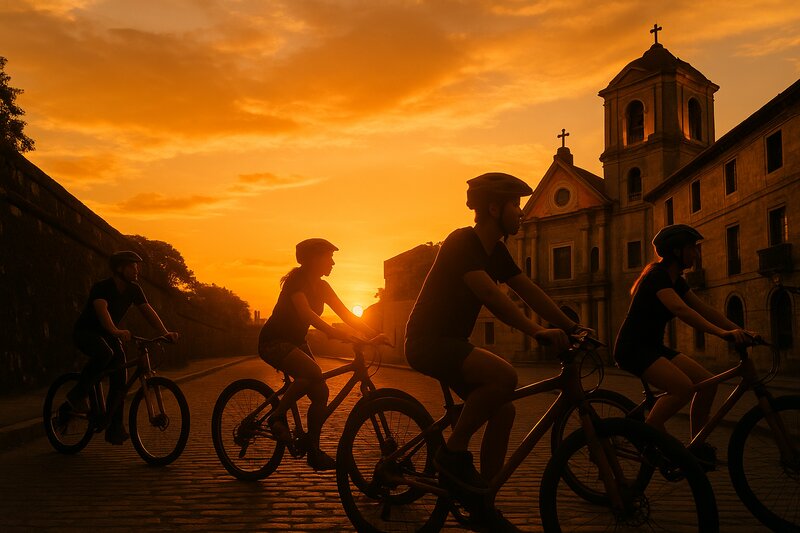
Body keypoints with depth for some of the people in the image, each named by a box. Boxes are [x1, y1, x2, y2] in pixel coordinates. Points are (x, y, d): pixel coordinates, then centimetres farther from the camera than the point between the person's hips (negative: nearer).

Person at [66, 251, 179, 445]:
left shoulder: (133, 289, -6)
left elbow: (148, 311, -10)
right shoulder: (101, 287, -25)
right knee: (105, 354, -38)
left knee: (120, 377, -7)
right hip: (86, 332, -6)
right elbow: (102, 310, -42)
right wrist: (116, 331, -60)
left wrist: (165, 333, -25)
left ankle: (114, 428, 1)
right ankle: (78, 394, -17)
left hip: (108, 334, 6)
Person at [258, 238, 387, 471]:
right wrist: (339, 335, -45)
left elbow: (347, 315, 1)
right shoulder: (296, 280, -18)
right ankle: (278, 415, -15)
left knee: (321, 393, -5)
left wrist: (374, 335, -13)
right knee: (313, 372, -33)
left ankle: (314, 453, 4)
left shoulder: (321, 286, 5)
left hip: (295, 342, 8)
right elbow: (306, 313, -34)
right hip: (274, 342, -8)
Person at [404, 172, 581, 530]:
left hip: (452, 341, 9)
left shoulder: (495, 251, 10)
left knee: (503, 412, 0)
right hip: (428, 340, -9)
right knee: (504, 376, -30)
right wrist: (538, 332, -37)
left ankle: (482, 504, 12)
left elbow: (530, 292, 7)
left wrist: (573, 328, 0)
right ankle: (453, 454, -13)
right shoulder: (462, 243, -17)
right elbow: (489, 294, -31)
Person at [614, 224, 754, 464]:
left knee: (707, 382, -3)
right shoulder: (657, 275, -18)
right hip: (633, 348, -9)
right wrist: (722, 333, -43)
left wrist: (740, 331, -2)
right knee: (683, 387, -27)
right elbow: (680, 309, -34)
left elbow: (705, 310, 9)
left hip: (652, 347, 9)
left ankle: (697, 445, 10)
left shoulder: (675, 280, 12)